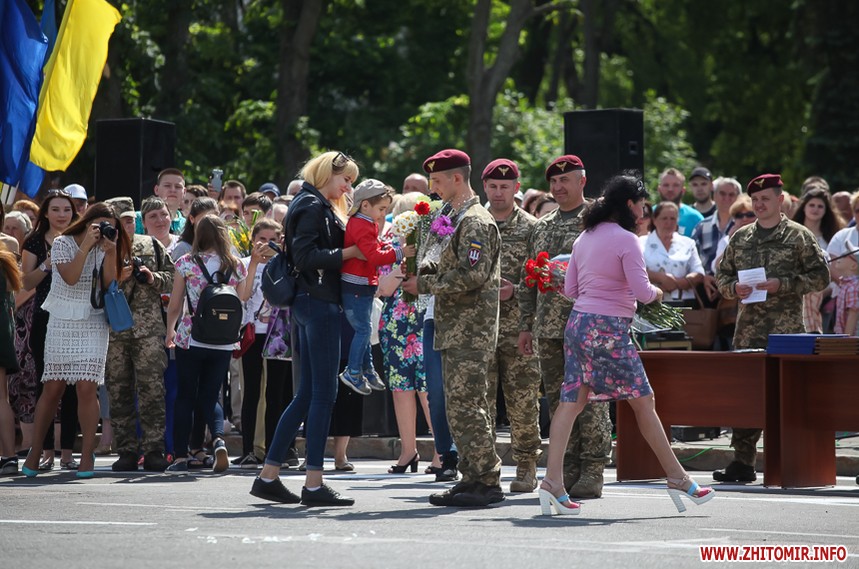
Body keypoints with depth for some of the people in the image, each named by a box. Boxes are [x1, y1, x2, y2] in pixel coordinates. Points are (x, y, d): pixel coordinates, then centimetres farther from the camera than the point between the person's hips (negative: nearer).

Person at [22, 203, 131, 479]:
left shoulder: (105, 248, 5)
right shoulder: (63, 244, -3)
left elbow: (109, 284, -6)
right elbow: (70, 277, -17)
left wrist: (110, 252, -14)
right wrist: (86, 245, -19)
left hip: (93, 324, 1)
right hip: (62, 323, -1)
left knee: (87, 388, -10)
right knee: (53, 388, 0)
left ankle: (87, 456, -7)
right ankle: (35, 451, 11)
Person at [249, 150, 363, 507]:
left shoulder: (321, 207, 21)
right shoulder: (312, 207, -10)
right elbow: (305, 256, -20)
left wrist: (354, 252, 6)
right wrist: (347, 253, -17)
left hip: (312, 304, 10)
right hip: (318, 303, -10)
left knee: (308, 394, 11)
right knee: (323, 393, -8)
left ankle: (268, 476, 13)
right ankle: (314, 485, -8)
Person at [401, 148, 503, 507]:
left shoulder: (475, 222, -13)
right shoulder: (457, 219, 19)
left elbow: (472, 276, -21)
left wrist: (425, 285, -14)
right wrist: (420, 268, 5)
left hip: (470, 331, -10)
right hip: (455, 330, 10)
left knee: (466, 406, -10)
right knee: (459, 407, 11)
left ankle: (487, 482, -7)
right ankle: (472, 478, 15)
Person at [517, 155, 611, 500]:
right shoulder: (541, 227, 17)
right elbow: (528, 280, 19)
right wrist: (526, 325, 14)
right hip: (548, 327, 6)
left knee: (589, 400, -5)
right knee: (557, 400, 7)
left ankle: (592, 472, -2)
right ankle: (568, 469, 13)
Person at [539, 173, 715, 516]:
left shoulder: (584, 238, 14)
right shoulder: (625, 239, -10)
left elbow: (570, 289, 15)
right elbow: (642, 290, -14)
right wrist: (656, 293, 7)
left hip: (578, 322, 7)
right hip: (610, 329, -7)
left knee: (571, 401, 2)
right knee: (643, 401, 2)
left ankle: (552, 482, -8)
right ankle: (678, 480, 9)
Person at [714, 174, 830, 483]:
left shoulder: (799, 236, 1)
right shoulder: (740, 237, 15)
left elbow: (820, 276, -3)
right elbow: (721, 274, 20)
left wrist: (782, 284, -14)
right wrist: (734, 287, -3)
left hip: (786, 328, -4)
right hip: (748, 327, 4)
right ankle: (743, 462, 6)